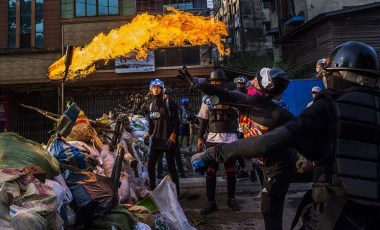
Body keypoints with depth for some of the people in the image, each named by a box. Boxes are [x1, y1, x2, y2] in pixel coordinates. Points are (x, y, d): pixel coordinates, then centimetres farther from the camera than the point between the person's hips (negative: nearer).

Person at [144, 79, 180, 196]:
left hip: (168, 139, -6)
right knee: (150, 165, 4)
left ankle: (176, 191, 11)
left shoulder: (169, 103, -6)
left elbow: (176, 121, -10)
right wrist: (148, 133, 1)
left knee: (171, 166, -1)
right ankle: (152, 189, 17)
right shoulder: (152, 105, 14)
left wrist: (173, 135, -18)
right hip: (156, 139, 6)